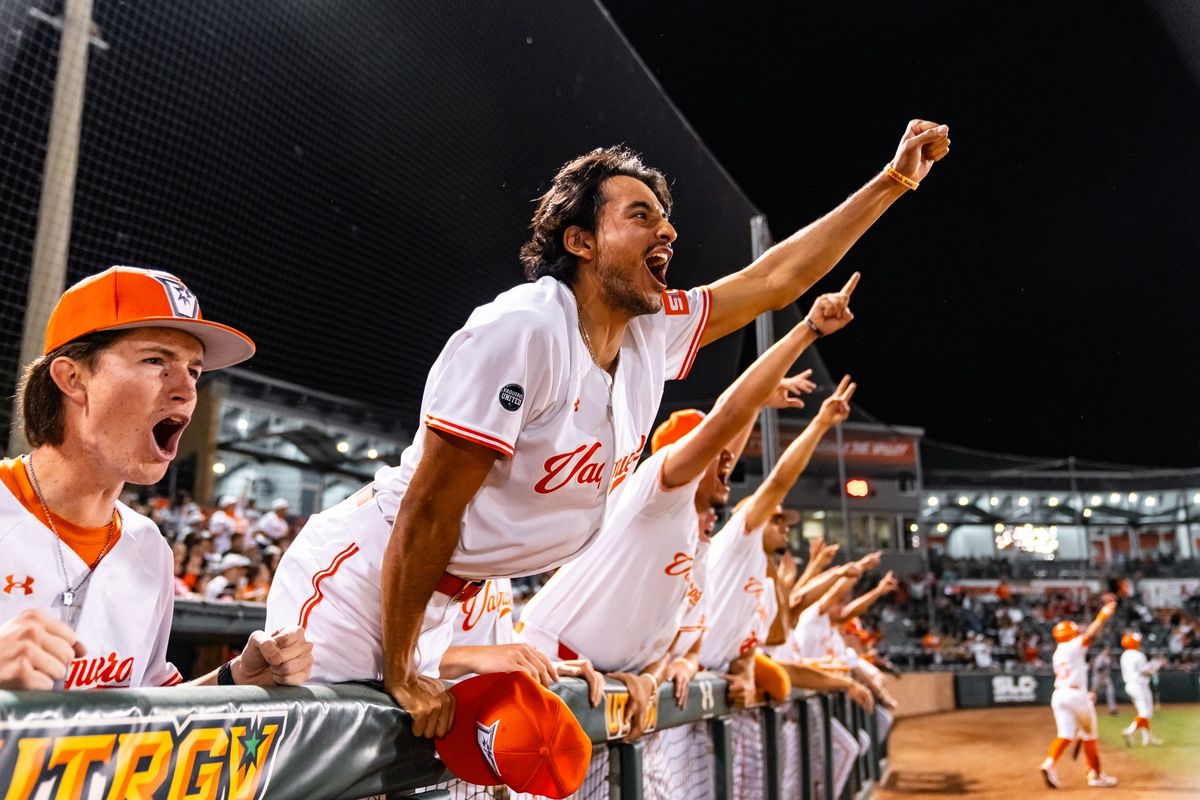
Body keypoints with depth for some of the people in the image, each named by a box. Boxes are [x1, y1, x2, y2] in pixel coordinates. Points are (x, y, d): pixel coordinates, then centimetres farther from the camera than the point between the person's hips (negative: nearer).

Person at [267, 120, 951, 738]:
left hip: (437, 603, 8)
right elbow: (429, 510, -22)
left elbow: (779, 278, 9)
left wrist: (894, 180, 12)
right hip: (359, 583, -7)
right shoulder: (522, 330, -25)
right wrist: (401, 675, -16)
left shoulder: (653, 333, 0)